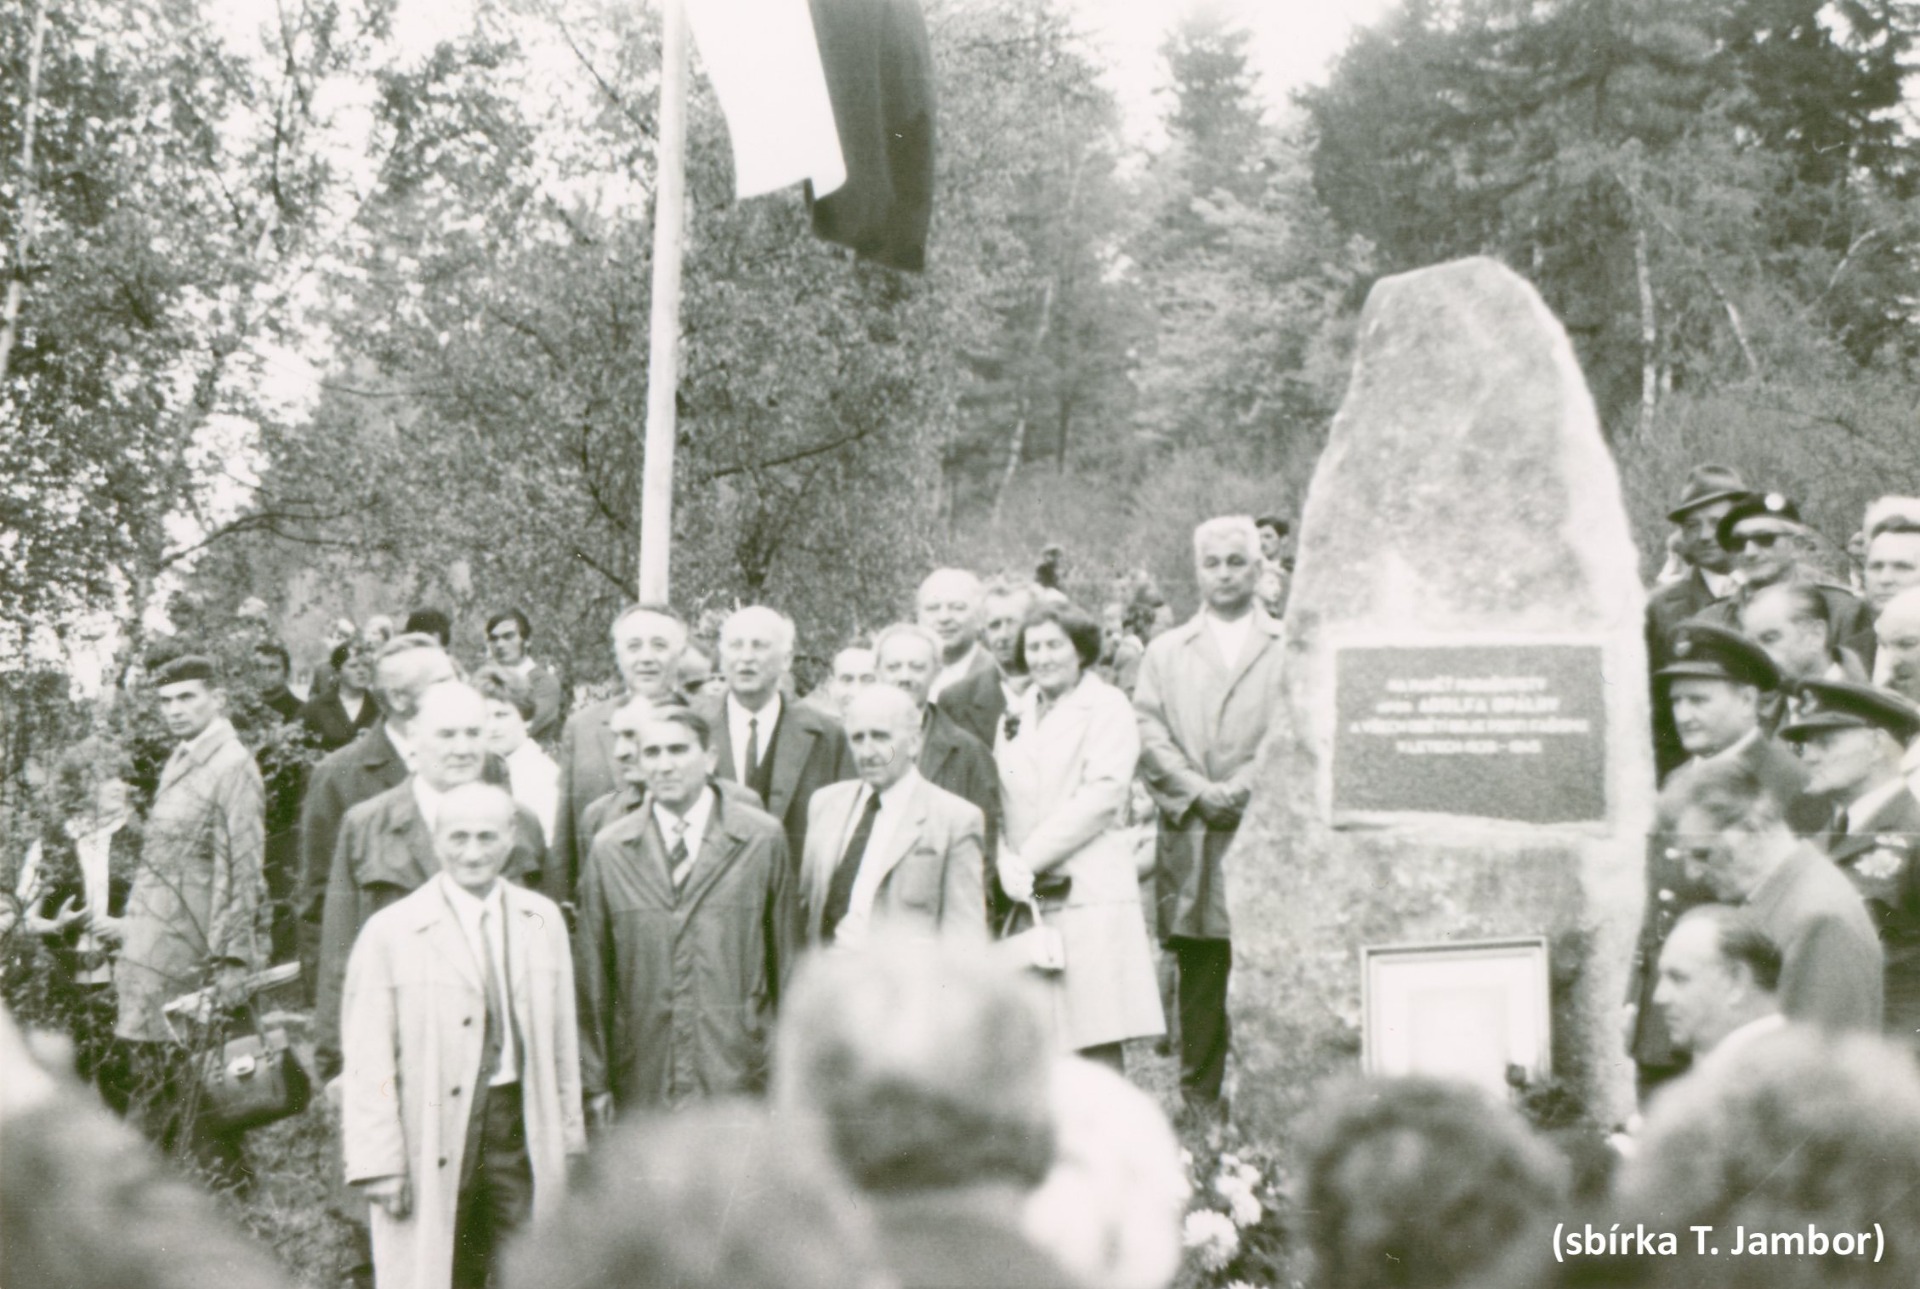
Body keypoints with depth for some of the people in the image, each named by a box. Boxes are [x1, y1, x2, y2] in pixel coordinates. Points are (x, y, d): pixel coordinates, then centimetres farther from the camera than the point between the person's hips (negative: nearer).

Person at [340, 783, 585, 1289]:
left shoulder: (544, 922, 9)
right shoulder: (390, 932, -4)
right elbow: (368, 1063, -5)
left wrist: (570, 1137, 12)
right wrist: (379, 1164, -10)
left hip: (523, 1125, 3)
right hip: (435, 1137, -3)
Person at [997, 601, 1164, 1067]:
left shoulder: (1107, 707, 1)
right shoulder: (1017, 714, 19)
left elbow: (1100, 797, -9)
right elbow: (998, 798, 12)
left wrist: (1029, 859, -11)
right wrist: (1006, 861, -8)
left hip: (1088, 890, -5)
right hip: (1027, 894, 5)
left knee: (1096, 1038, -9)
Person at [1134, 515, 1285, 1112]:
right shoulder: (1165, 652, 18)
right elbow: (1149, 735, 7)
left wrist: (1244, 787, -11)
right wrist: (1199, 792, -7)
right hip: (1191, 837, 2)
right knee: (1199, 981, 2)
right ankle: (1199, 1103, 7)